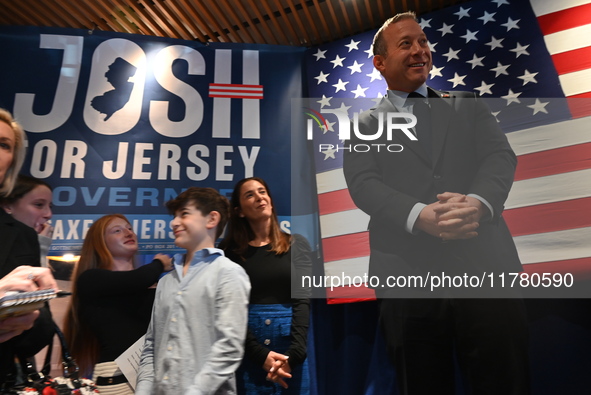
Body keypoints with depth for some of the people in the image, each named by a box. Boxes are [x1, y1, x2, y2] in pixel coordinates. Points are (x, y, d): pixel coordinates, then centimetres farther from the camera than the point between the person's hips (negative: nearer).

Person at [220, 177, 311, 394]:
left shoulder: (296, 244, 3)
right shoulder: (229, 250, 1)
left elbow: (302, 299, -3)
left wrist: (294, 352, -15)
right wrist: (260, 354, -13)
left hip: (291, 346, 1)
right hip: (247, 348, 0)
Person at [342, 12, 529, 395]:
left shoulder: (467, 105, 19)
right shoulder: (365, 125, 13)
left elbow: (501, 155, 5)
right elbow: (363, 184, -3)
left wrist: (477, 201, -18)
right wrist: (420, 216, -22)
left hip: (486, 265, 2)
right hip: (407, 275, -1)